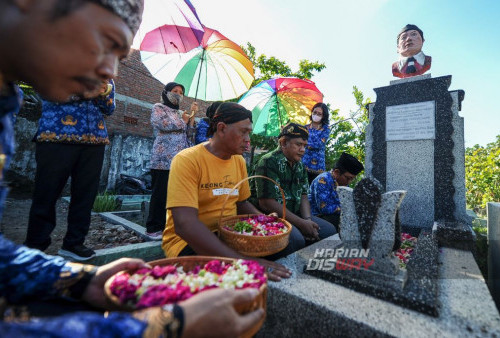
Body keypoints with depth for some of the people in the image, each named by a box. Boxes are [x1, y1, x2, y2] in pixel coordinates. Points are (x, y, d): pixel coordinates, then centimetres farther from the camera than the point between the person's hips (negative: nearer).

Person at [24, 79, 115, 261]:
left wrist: (103, 91, -9)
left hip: (95, 139, 3)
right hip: (56, 136, -3)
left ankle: (74, 243, 15)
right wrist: (84, 92, -12)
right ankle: (35, 246, 18)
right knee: (47, 192, 3)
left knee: (86, 193, 3)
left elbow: (109, 108, 11)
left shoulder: (105, 77, 20)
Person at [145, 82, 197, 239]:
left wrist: (192, 115, 8)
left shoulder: (179, 113, 25)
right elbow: (164, 125, -12)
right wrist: (183, 120, 2)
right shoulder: (158, 108, 9)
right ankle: (153, 228, 5)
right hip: (164, 159, -5)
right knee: (160, 194, -5)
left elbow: (189, 134, 15)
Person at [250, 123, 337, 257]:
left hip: (294, 214, 9)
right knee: (296, 239, -32)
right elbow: (266, 202, -22)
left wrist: (307, 220, -9)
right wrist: (301, 223, -19)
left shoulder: (299, 165, 12)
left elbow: (303, 196, 11)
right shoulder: (269, 162, -16)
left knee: (329, 230, 0)